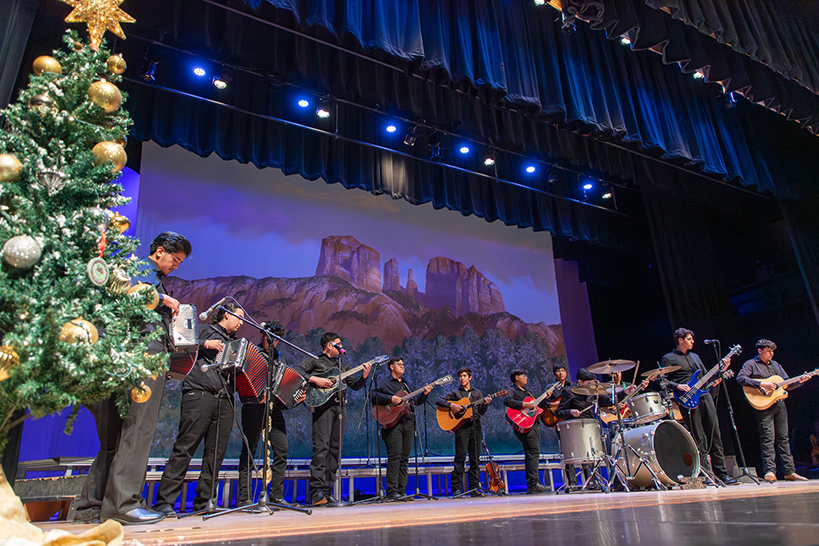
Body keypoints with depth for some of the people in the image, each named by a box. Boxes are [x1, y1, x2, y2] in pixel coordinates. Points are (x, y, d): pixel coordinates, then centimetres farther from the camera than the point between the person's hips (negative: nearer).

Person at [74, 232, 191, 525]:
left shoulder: (153, 278, 31)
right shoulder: (143, 270, 3)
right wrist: (164, 299, -10)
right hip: (145, 354, -10)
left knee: (117, 435, 8)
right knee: (138, 428, -12)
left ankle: (91, 505, 12)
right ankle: (123, 503, -11)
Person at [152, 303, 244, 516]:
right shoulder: (207, 331, 10)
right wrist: (205, 344, -13)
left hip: (225, 401, 6)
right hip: (200, 395, -6)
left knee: (215, 453, 4)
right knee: (184, 448, -8)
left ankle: (204, 502, 11)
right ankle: (164, 502, -4)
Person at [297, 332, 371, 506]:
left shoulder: (340, 365, 24)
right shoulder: (315, 360, 6)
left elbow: (355, 385, 20)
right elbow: (297, 371, -8)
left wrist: (364, 376, 3)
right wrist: (315, 380, -17)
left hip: (340, 408, 7)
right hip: (323, 405, -6)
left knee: (335, 449, 4)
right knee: (321, 447, -15)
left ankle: (327, 492, 8)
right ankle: (316, 491, -16)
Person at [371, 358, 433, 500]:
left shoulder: (405, 383, 24)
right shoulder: (384, 381, 3)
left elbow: (414, 402, 25)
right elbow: (374, 396, -11)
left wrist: (424, 394, 10)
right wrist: (391, 399, -18)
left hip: (408, 422, 7)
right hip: (392, 423, -7)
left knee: (405, 457, 5)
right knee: (395, 456, -12)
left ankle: (401, 491, 10)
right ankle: (392, 492, -9)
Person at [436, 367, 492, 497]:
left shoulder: (477, 393, 17)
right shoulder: (455, 393, 9)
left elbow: (481, 412, 10)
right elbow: (439, 401, 1)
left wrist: (485, 404, -10)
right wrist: (451, 405, -13)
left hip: (475, 426, 3)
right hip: (461, 426, -3)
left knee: (475, 457, 3)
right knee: (460, 456, -8)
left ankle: (474, 488, 9)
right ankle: (456, 488, -3)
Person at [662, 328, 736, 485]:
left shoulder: (695, 356, 23)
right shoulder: (668, 359, 2)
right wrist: (677, 386, -17)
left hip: (704, 395, 6)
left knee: (715, 434, 4)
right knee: (699, 438, -6)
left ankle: (721, 474, 11)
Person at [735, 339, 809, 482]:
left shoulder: (775, 365, 21)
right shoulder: (751, 364, 0)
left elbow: (787, 384, 22)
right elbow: (740, 378, -17)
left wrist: (799, 381, 4)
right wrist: (761, 384, -22)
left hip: (779, 404, 7)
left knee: (783, 438, 8)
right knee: (768, 438, -11)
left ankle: (789, 472, 12)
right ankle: (769, 471, -12)